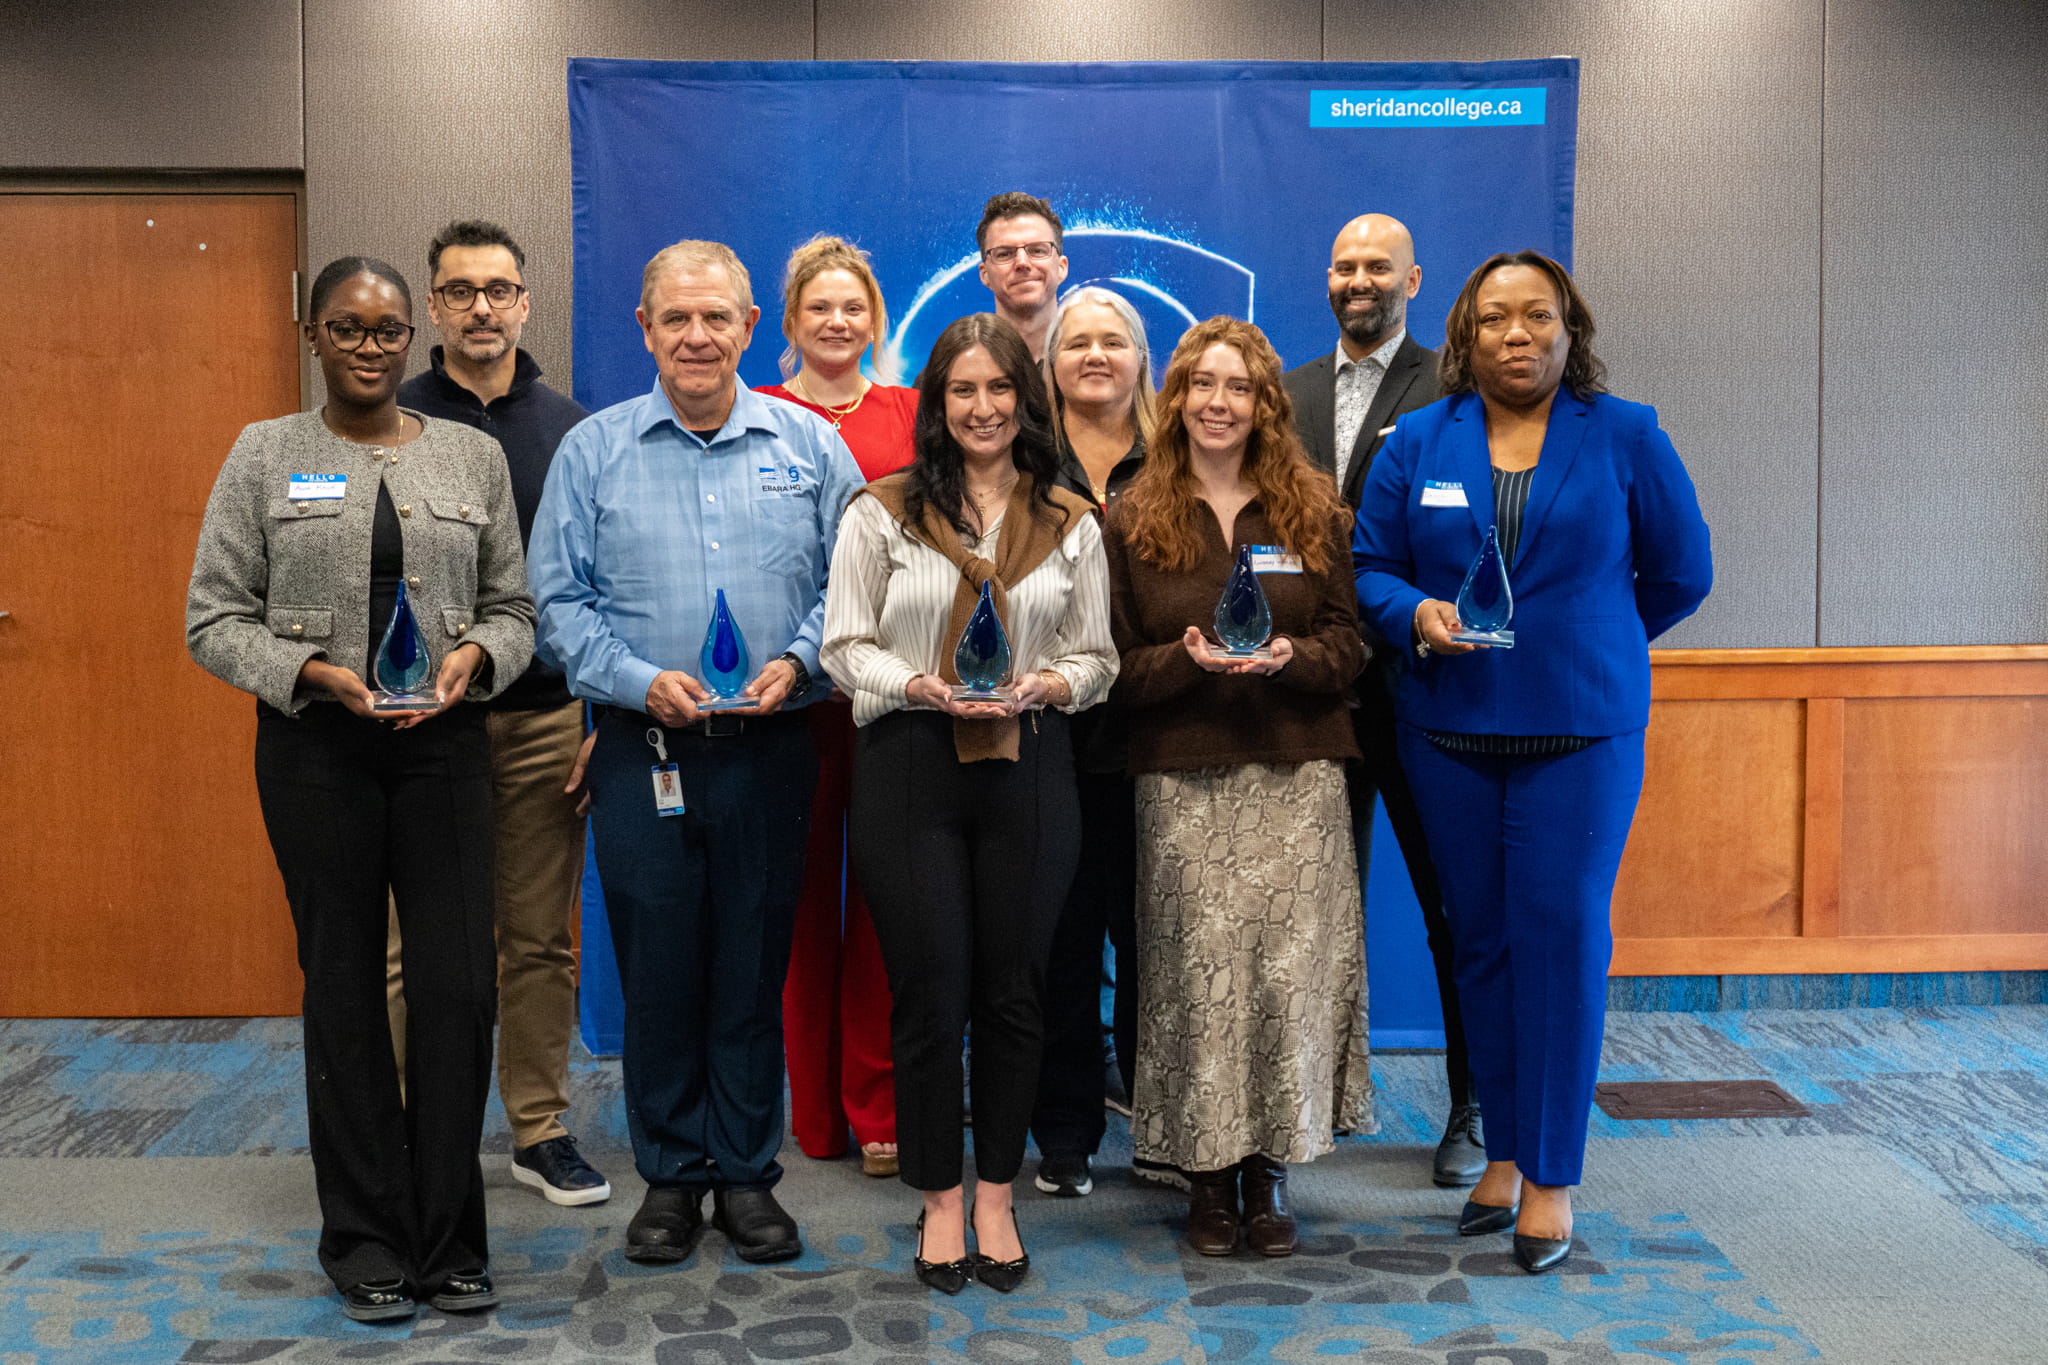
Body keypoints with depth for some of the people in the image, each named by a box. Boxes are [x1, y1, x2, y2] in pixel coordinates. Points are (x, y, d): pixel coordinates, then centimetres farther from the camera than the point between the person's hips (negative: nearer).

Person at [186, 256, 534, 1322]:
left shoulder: (473, 454, 9)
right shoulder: (265, 454, 5)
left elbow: (514, 608, 10)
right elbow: (214, 616, 2)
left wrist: (475, 655, -11)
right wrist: (312, 672, -14)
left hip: (445, 743, 1)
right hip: (314, 748, -1)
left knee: (458, 985, -3)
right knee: (344, 984, 6)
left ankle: (447, 1241, 13)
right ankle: (366, 1243, 20)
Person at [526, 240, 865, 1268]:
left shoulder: (809, 445, 6)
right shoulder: (592, 451, 4)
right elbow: (559, 600, 2)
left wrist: (795, 662, -11)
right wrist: (641, 681, -11)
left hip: (769, 748, 0)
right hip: (642, 749, 0)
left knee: (755, 963, 6)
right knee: (657, 966, 5)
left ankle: (746, 1173, 20)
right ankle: (669, 1176, 20)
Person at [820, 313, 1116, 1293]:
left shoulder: (1070, 525, 9)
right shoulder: (882, 512, 3)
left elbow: (1097, 658, 10)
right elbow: (845, 646, 1)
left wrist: (1047, 684, -11)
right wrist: (924, 687, -15)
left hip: (1028, 767, 2)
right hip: (909, 770, -2)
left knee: (1012, 989, 8)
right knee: (929, 990, 3)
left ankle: (996, 1196, 24)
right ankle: (940, 1199, 20)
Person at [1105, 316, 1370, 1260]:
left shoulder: (1310, 511, 10)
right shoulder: (1132, 519, 6)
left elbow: (1348, 641, 8)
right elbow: (1117, 666, 3)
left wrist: (1293, 655, -13)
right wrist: (1185, 659, -16)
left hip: (1298, 774, 1)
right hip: (1183, 779, -1)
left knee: (1289, 964, -2)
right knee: (1200, 970, -2)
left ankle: (1270, 1167, 13)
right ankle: (1207, 1171, 12)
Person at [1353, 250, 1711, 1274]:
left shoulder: (1626, 437, 2)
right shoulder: (1417, 443, 6)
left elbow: (1679, 574, 7)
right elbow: (1368, 566, 5)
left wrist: (1582, 646, 9)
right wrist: (1419, 615, -14)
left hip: (1583, 729, -2)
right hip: (1448, 728, 2)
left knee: (1563, 934, -4)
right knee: (1480, 938, 8)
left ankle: (1550, 1177, 7)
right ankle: (1505, 1149, 22)